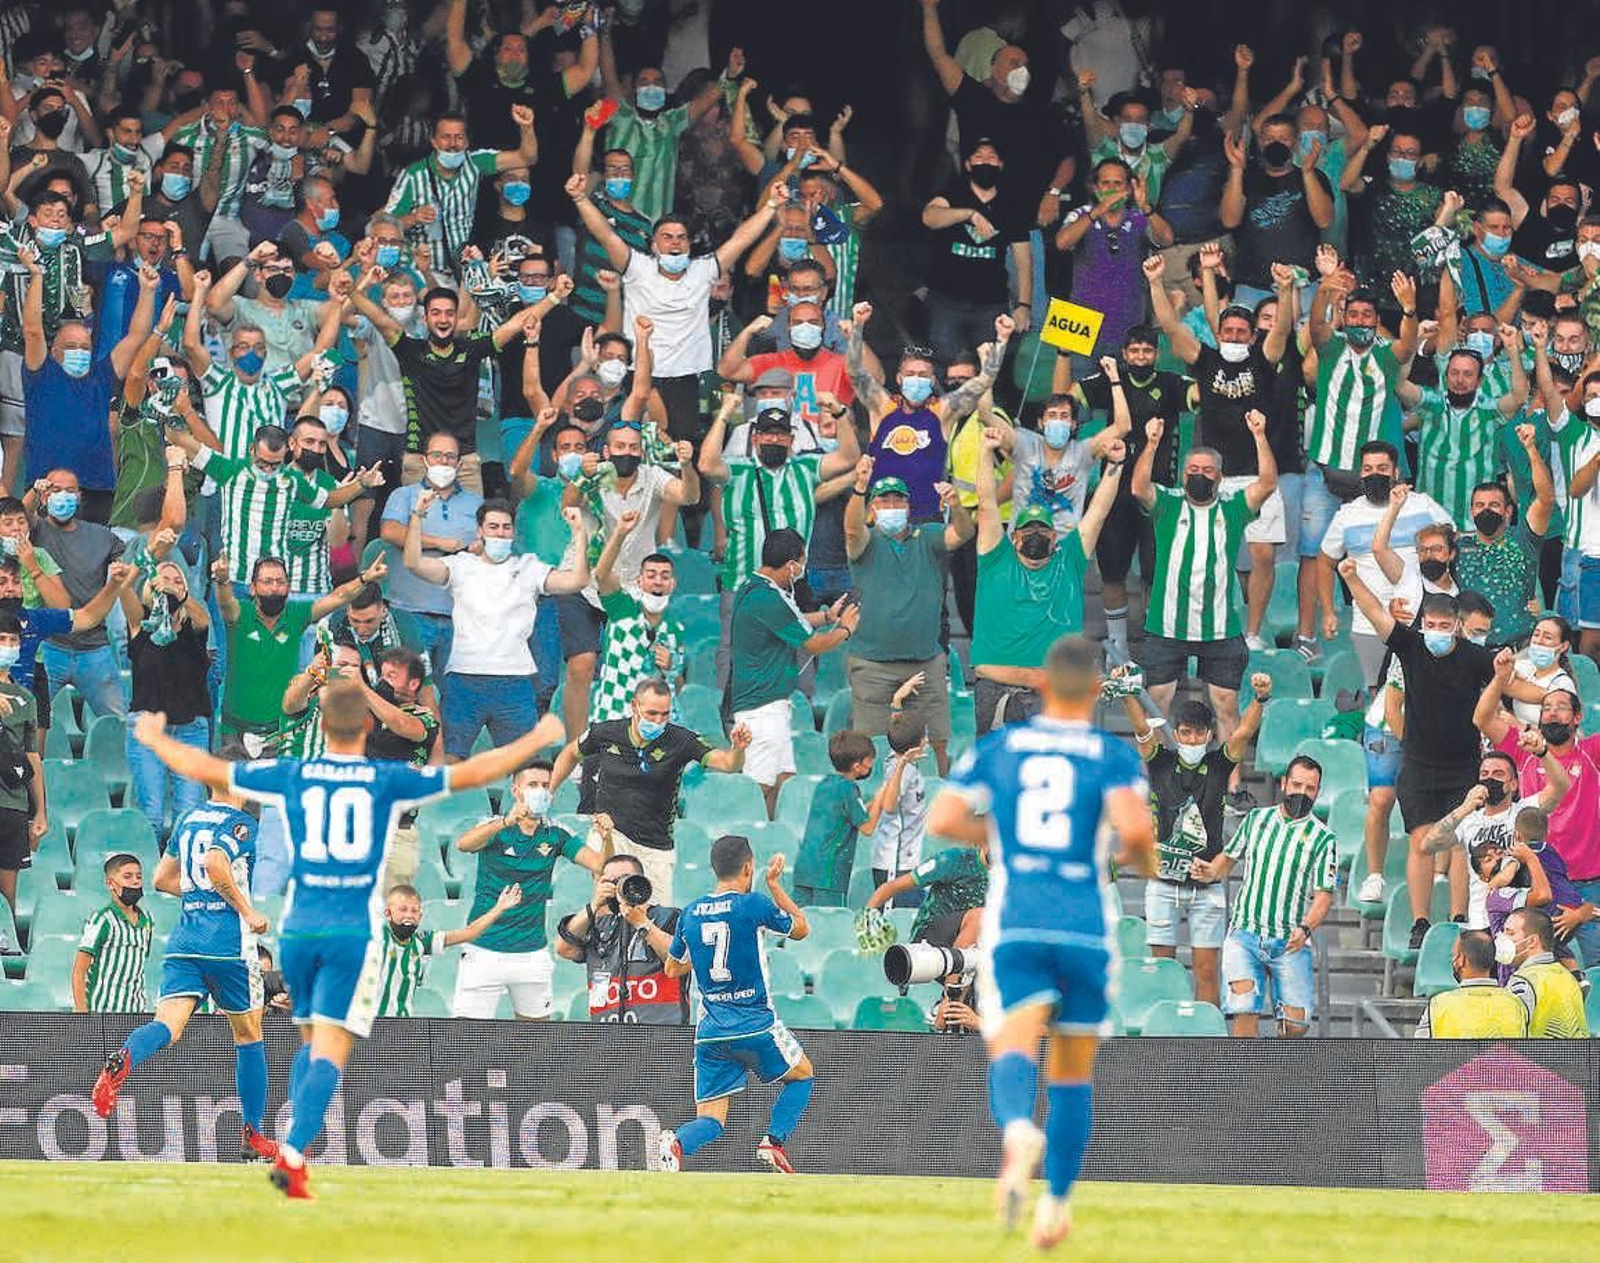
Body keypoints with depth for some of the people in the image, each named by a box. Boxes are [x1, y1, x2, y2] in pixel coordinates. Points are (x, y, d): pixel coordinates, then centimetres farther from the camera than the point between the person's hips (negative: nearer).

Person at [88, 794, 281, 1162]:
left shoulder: (189, 817, 17)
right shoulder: (240, 823, -5)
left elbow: (163, 879, 24)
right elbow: (214, 864, -23)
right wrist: (247, 910, -14)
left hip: (183, 941, 5)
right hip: (228, 944, -5)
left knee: (169, 1026, -11)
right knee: (248, 1035, 12)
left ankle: (123, 1061, -45)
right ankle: (254, 1136, 17)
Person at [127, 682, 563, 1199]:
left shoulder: (290, 775, 5)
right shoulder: (386, 781, -1)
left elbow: (205, 770, 12)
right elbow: (470, 774, 3)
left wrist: (154, 738, 30)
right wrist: (538, 739, 16)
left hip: (299, 927, 3)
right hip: (356, 930, -3)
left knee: (311, 1042, 21)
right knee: (330, 1053, -7)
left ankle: (294, 1142, 8)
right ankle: (291, 1157, -22)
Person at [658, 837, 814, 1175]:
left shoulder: (690, 914, 7)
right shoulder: (753, 905, -8)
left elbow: (672, 969, 21)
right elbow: (801, 929, 8)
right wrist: (774, 885, 15)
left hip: (710, 1033, 4)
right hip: (755, 1027, -4)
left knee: (710, 1121, 7)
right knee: (802, 1074, 23)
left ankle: (677, 1143, -26)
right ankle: (773, 1141, 4)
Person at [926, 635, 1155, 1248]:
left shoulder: (997, 746, 9)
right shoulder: (1113, 755, 2)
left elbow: (941, 820, 3)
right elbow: (1134, 829, -14)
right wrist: (1142, 861, 9)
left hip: (1014, 921, 0)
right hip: (1085, 923, 0)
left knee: (1014, 1045, -15)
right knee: (1073, 1071, 15)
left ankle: (1018, 1131, -48)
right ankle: (1054, 1201, 21)